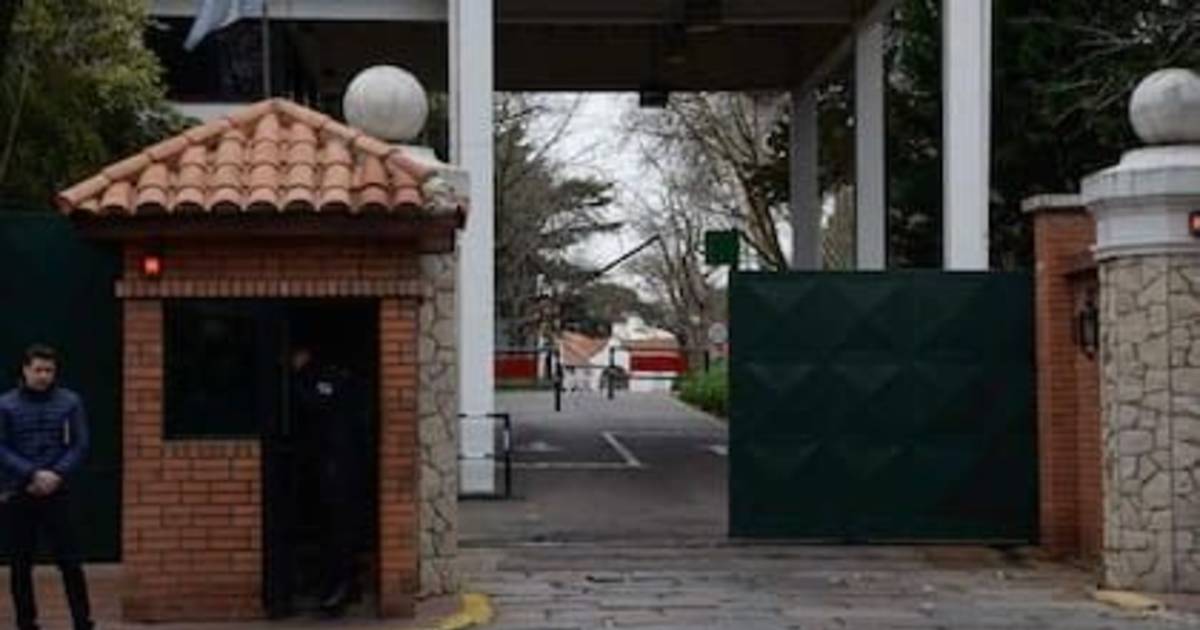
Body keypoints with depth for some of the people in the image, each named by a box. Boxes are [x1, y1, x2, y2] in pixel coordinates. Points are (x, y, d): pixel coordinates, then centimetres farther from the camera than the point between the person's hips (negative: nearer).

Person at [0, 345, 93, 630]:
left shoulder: (70, 401, 2)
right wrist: (33, 474, -15)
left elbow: (80, 444, 1)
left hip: (57, 492, 0)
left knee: (70, 561, -2)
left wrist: (56, 474, -13)